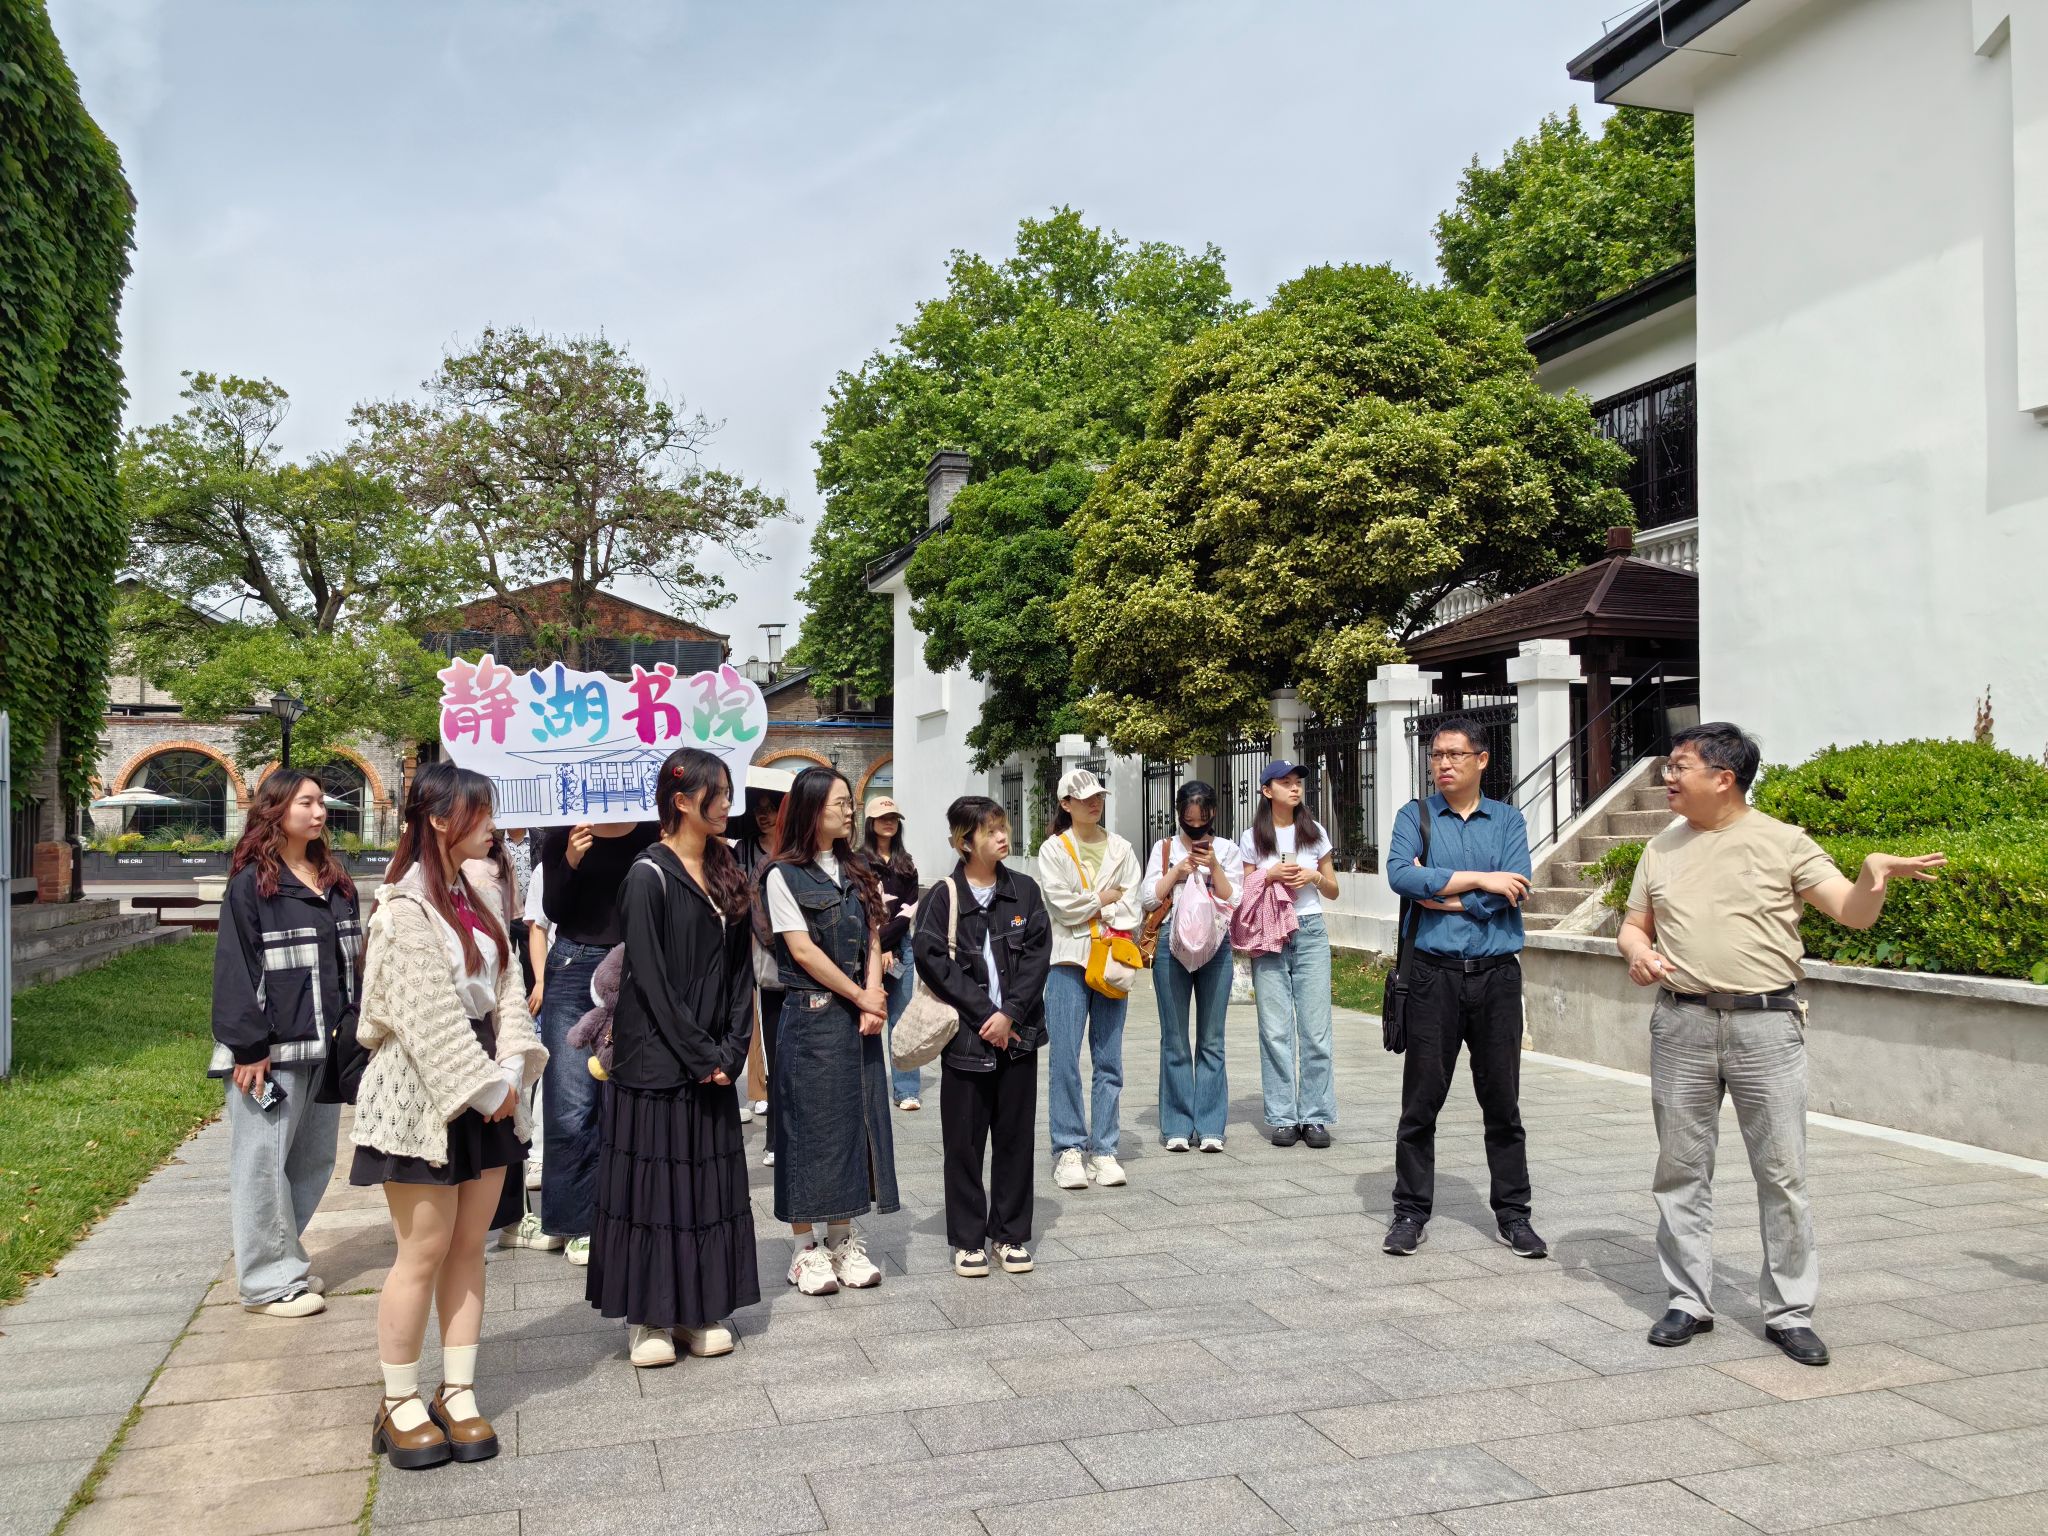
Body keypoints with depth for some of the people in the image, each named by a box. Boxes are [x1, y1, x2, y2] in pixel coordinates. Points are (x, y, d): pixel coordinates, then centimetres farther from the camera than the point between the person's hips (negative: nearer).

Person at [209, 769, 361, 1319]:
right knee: (264, 1163, 1)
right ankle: (271, 1280, 11)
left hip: (324, 1046, 7)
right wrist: (248, 1048, -16)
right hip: (271, 1049, -6)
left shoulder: (336, 882, 12)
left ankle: (282, 1254, 29)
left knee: (314, 1160, 13)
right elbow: (234, 968, -11)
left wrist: (351, 1032, 8)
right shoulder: (251, 883, -7)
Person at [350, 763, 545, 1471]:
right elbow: (427, 1019, -19)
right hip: (423, 1097, -7)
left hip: (484, 1094, 7)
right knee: (425, 1251, 0)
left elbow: (506, 990, 7)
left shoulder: (476, 900, 10)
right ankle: (399, 1405, 15)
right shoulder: (405, 908, -15)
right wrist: (484, 1090, -14)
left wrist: (509, 1074, -5)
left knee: (469, 1246, 10)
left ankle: (457, 1393, 20)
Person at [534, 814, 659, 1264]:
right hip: (574, 968, -1)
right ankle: (569, 1219, 12)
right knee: (570, 1106, -3)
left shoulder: (653, 834, 4)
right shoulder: (563, 835, 4)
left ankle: (575, 1218, 16)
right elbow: (554, 911, 0)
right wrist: (570, 863, -16)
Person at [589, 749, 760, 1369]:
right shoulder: (650, 875, -11)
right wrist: (700, 1055, -14)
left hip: (713, 1063, 6)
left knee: (709, 1183, 10)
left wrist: (730, 1051, -2)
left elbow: (741, 970, 8)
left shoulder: (726, 874, 9)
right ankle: (648, 1318, 13)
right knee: (653, 1183, 1)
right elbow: (651, 979, -14)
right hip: (657, 1058, -6)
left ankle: (700, 1310, 20)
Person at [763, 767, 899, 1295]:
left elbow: (872, 943, 8)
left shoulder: (858, 873, 13)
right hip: (811, 1017, -6)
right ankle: (806, 1250, 9)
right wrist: (860, 997, -9)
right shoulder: (784, 874, -6)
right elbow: (803, 950, -11)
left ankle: (843, 1241, 18)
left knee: (856, 1121, 7)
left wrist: (872, 1003, -7)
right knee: (811, 1126, -1)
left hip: (859, 1017, 6)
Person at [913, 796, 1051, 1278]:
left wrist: (1010, 1012, -12)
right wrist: (983, 1013, -14)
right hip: (966, 1036, -2)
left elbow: (1038, 954, -2)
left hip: (1018, 1033, 2)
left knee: (1015, 1135, 8)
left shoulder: (1024, 891, 4)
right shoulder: (943, 898, -3)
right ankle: (968, 1239, 17)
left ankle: (1010, 1234, 21)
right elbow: (932, 959, -10)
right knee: (965, 1140, 5)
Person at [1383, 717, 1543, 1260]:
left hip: (1497, 974, 1)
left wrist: (1440, 894, -8)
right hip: (1435, 974, -1)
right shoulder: (1415, 816, 6)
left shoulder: (1508, 820, 9)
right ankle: (1411, 1212, 14)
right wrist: (1476, 880, -12)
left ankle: (1512, 1214, 20)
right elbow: (1398, 874, -14)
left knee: (1503, 1101, 8)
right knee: (1421, 1099, 3)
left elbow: (1512, 893, -7)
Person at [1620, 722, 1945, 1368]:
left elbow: (1853, 913, -5)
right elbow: (1635, 925, 16)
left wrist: (1876, 872, -25)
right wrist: (1638, 952, -6)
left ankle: (1789, 1312, 14)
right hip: (1682, 1024, 3)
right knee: (1681, 1169, 8)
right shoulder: (1662, 848, 12)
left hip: (1767, 1024, -3)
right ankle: (1689, 1301, 20)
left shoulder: (1782, 842, 1)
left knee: (1782, 1173, 1)